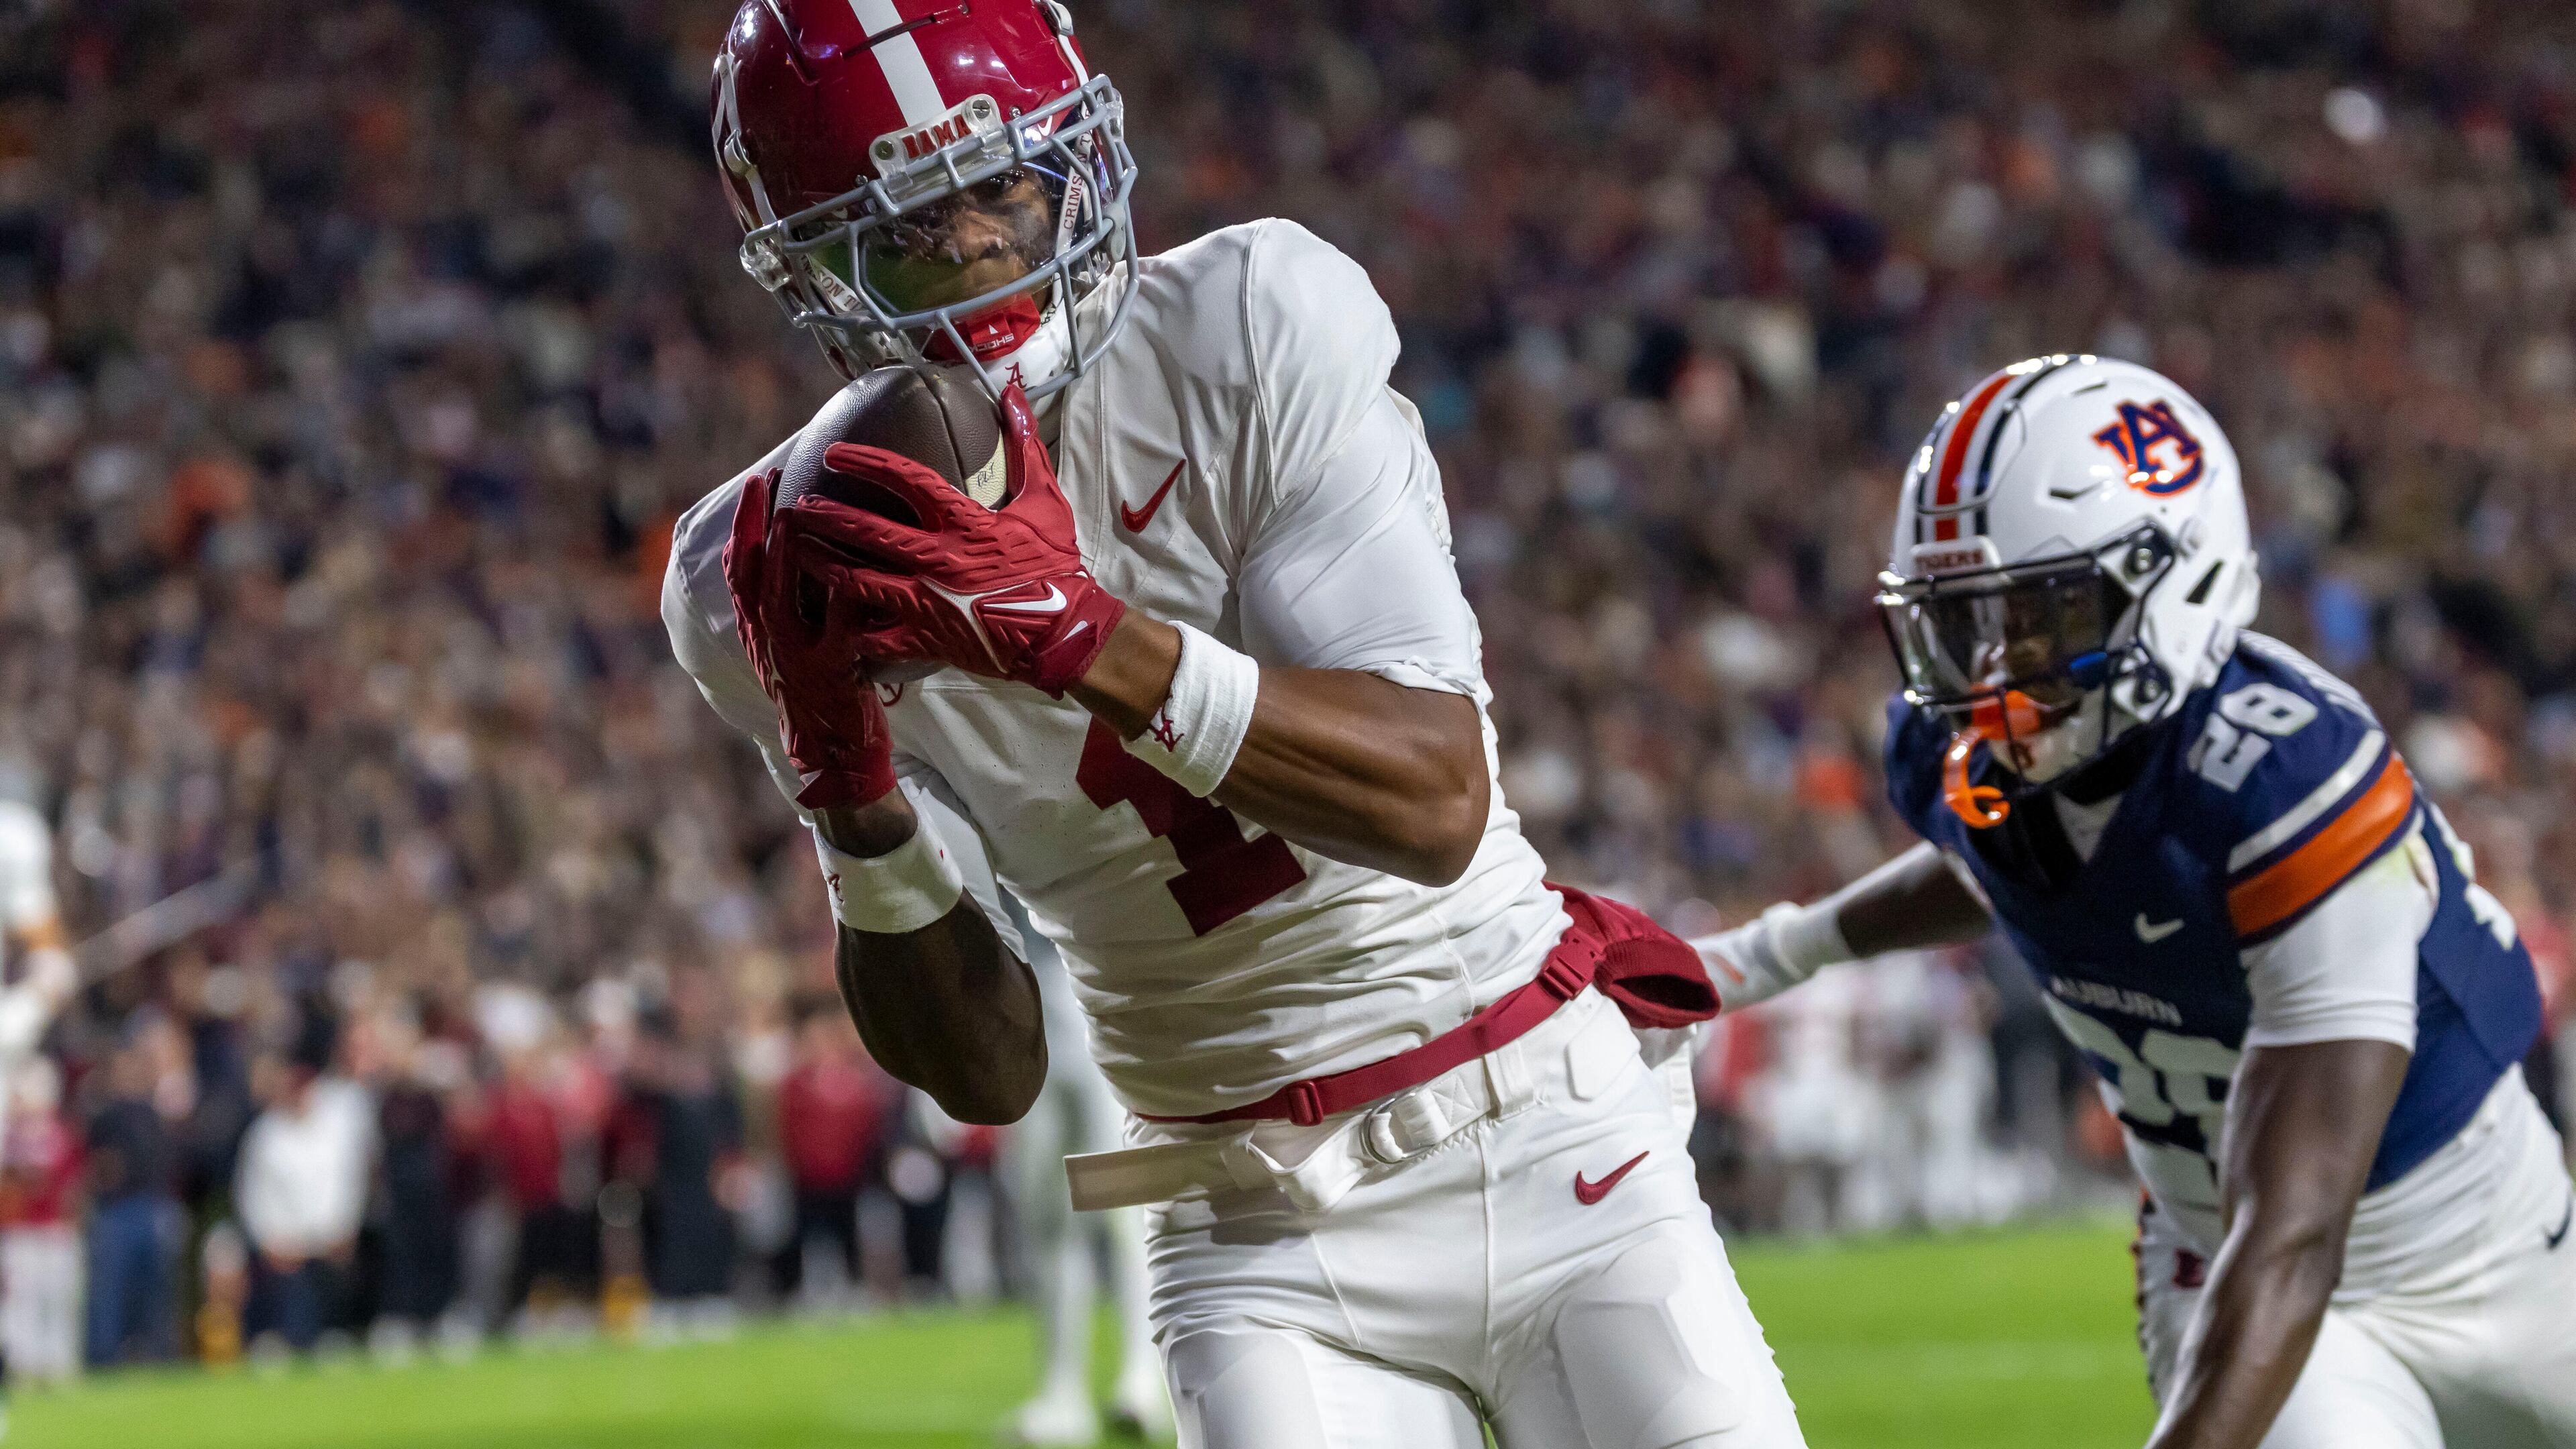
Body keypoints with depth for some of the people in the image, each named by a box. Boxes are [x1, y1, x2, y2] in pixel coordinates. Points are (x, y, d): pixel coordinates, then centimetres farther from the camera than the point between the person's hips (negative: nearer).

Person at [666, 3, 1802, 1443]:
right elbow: (989, 1072, -4)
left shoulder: (1252, 328, -11)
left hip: (1551, 1145, -1)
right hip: (1263, 1245, 1)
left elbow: (1438, 800, -20)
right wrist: (852, 798, -21)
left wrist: (1085, 637, -31)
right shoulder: (778, 572, -5)